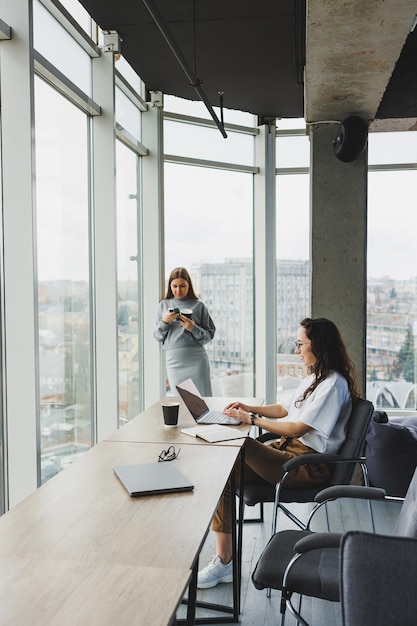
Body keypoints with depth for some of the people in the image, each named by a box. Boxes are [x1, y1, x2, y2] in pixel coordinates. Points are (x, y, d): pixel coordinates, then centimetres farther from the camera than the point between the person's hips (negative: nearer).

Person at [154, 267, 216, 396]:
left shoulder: (199, 305, 4)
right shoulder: (164, 305, 11)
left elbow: (209, 336, 3)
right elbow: (158, 336, 10)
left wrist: (193, 328, -14)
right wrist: (164, 322, -7)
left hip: (197, 359, -2)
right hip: (173, 360, 2)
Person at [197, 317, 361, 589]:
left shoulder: (333, 384, -12)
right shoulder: (314, 378, 20)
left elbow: (298, 428, -18)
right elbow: (284, 410, 27)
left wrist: (252, 419, -14)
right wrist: (249, 407, 14)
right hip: (290, 448, 9)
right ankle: (224, 560, -13)